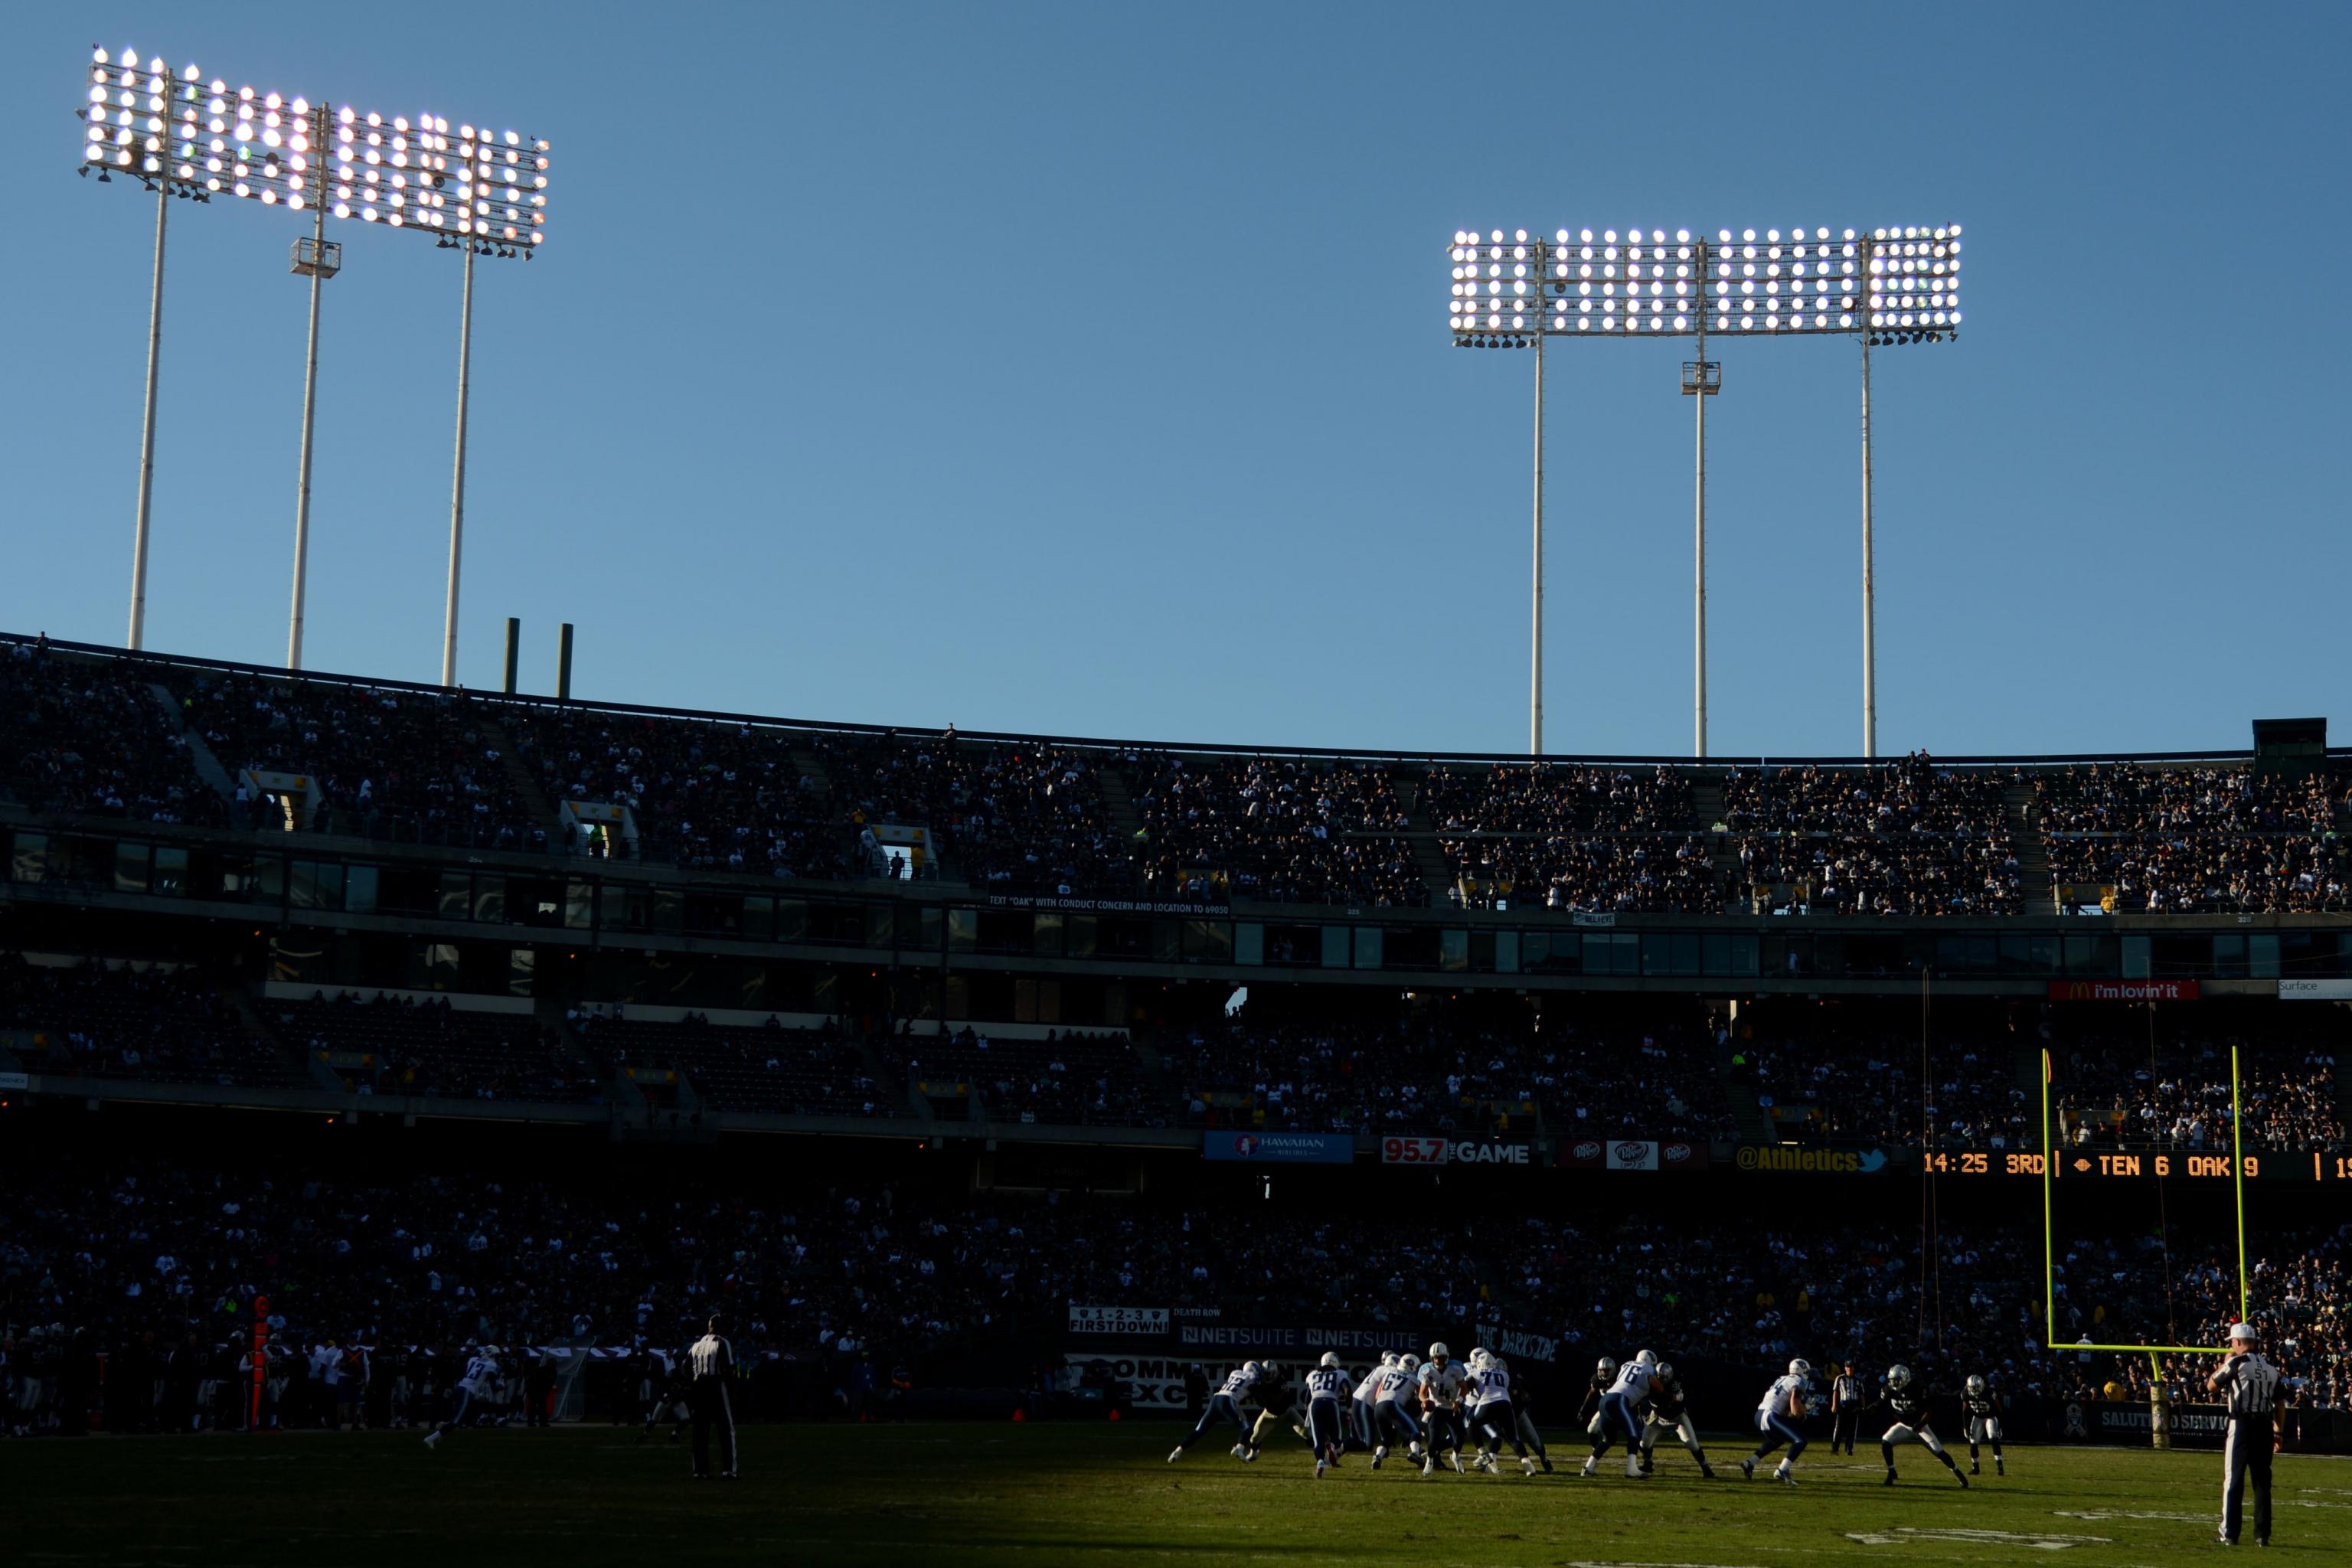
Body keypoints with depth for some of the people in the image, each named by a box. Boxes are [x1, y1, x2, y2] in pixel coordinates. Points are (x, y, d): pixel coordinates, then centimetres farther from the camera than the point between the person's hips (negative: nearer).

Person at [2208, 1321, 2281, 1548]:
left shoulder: (2236, 1363, -8)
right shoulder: (2270, 1366, 10)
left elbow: (2212, 1385, 2)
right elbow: (2278, 1402, 13)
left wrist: (2224, 1363, 15)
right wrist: (2277, 1431, 20)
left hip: (2241, 1425, -5)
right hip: (2265, 1426, 5)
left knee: (2233, 1480, -1)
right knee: (2262, 1481, 9)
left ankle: (2230, 1534, -3)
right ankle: (2262, 1535, 9)